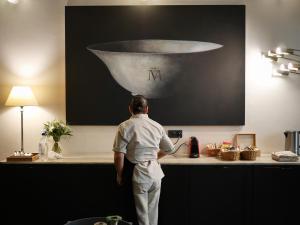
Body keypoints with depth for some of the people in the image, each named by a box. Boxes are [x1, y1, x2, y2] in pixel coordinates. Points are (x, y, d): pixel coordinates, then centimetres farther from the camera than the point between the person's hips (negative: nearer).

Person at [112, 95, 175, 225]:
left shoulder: (125, 126, -10)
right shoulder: (157, 126, 4)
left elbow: (119, 156, -13)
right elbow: (169, 148, 15)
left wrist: (119, 175, 2)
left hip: (139, 173, -4)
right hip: (155, 171, 4)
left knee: (142, 212, 8)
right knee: (153, 210, 17)